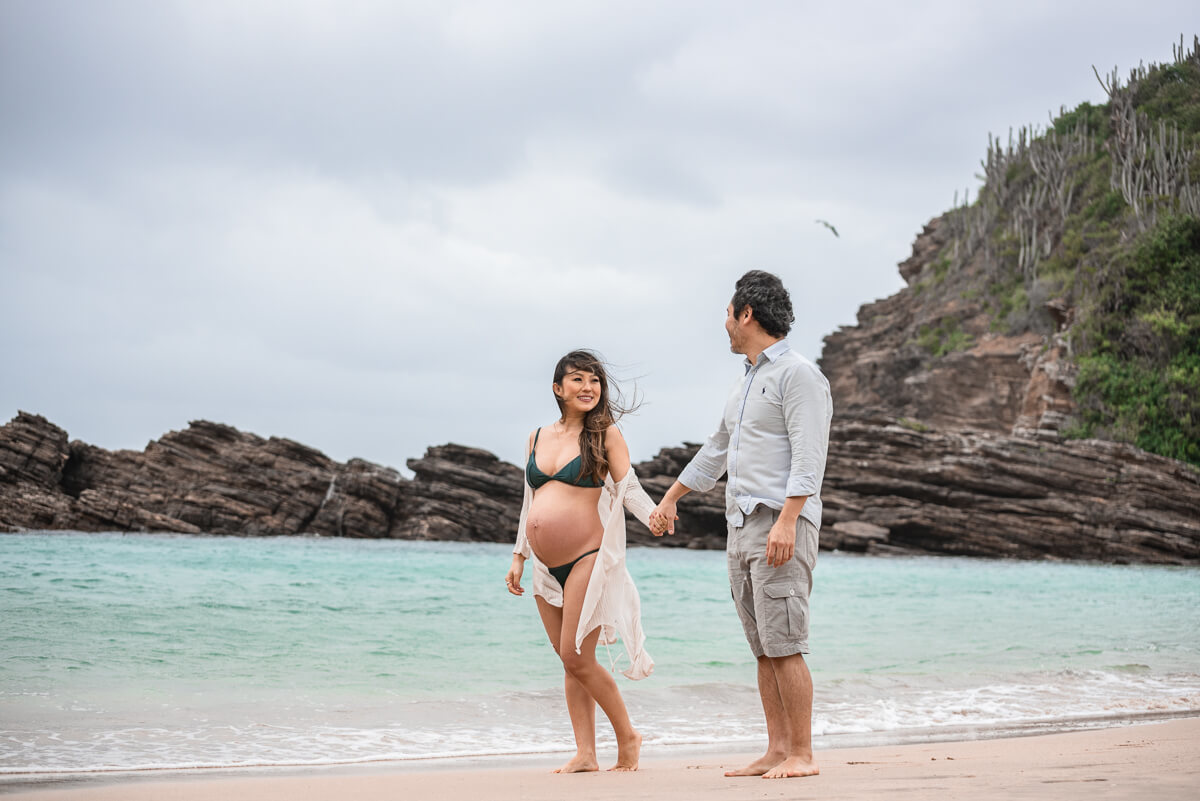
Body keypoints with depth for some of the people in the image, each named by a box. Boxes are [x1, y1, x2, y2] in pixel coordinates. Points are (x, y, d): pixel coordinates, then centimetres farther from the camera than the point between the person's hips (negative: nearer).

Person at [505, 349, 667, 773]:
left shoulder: (605, 434, -1)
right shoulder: (537, 437, 13)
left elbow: (629, 487, -7)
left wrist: (655, 515, -25)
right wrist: (519, 556, 18)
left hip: (586, 560, -6)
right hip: (547, 567, 6)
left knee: (577, 658, -9)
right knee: (569, 661, 6)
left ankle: (627, 737, 8)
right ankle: (585, 754, 10)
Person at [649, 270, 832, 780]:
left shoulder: (797, 374, -7)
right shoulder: (746, 383, 22)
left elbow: (808, 456, -16)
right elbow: (716, 451, 34)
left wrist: (786, 520, -26)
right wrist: (671, 498, 40)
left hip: (780, 523, -9)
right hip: (742, 526, 9)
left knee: (783, 644, -11)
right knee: (764, 648, 7)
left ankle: (802, 754, -8)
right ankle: (777, 751, 9)